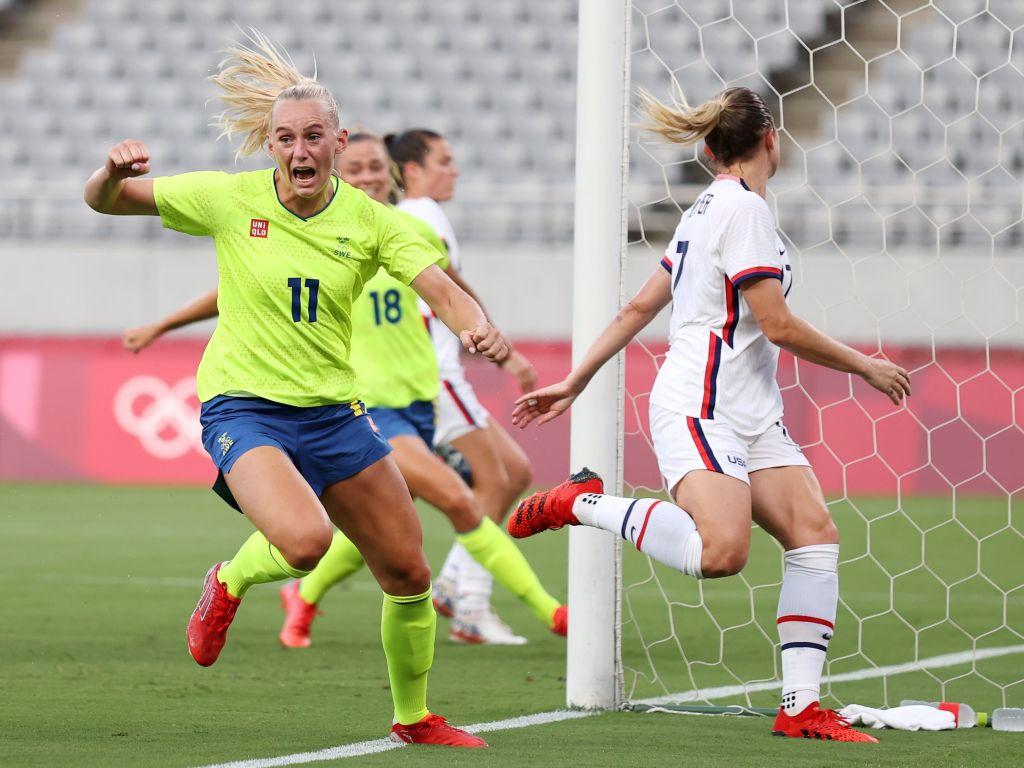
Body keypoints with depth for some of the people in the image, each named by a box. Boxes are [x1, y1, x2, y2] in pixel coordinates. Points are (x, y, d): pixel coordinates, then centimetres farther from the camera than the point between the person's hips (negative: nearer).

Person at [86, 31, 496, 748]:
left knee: (409, 573, 6)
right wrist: (115, 171, -26)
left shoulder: (369, 220, -2)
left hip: (333, 413, 4)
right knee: (306, 540, -31)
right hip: (242, 410, -4)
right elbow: (105, 200, -2)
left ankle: (414, 717, 31)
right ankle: (229, 582, 5)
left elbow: (441, 288, -14)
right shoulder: (230, 199, -7)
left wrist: (479, 326, -36)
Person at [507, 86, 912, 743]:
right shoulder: (743, 207, -10)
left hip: (751, 416, 10)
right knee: (721, 552, -29)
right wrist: (866, 367, -2)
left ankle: (801, 707, -8)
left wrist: (575, 383, 26)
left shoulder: (707, 209, 20)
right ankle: (584, 503, -9)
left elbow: (640, 307, 22)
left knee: (816, 534, -4)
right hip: (703, 407, -10)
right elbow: (778, 326, -14)